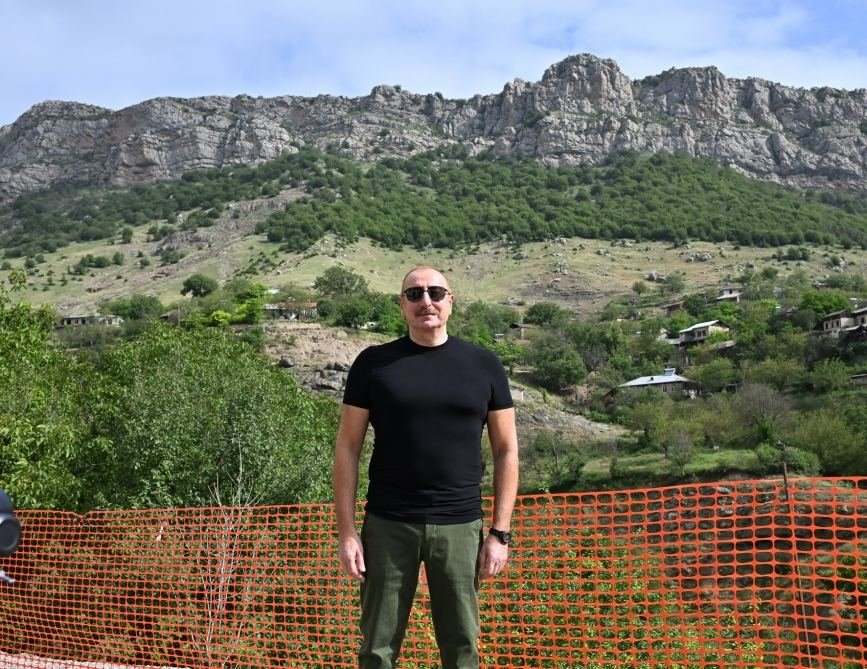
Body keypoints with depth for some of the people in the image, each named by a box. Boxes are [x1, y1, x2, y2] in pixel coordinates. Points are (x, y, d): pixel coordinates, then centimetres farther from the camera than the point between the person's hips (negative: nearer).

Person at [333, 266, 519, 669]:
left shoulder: (483, 365, 5)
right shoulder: (374, 363, 3)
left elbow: (506, 450, 7)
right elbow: (347, 449, 3)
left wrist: (500, 532, 1)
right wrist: (346, 531, -4)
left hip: (459, 527, 1)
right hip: (388, 526, 0)